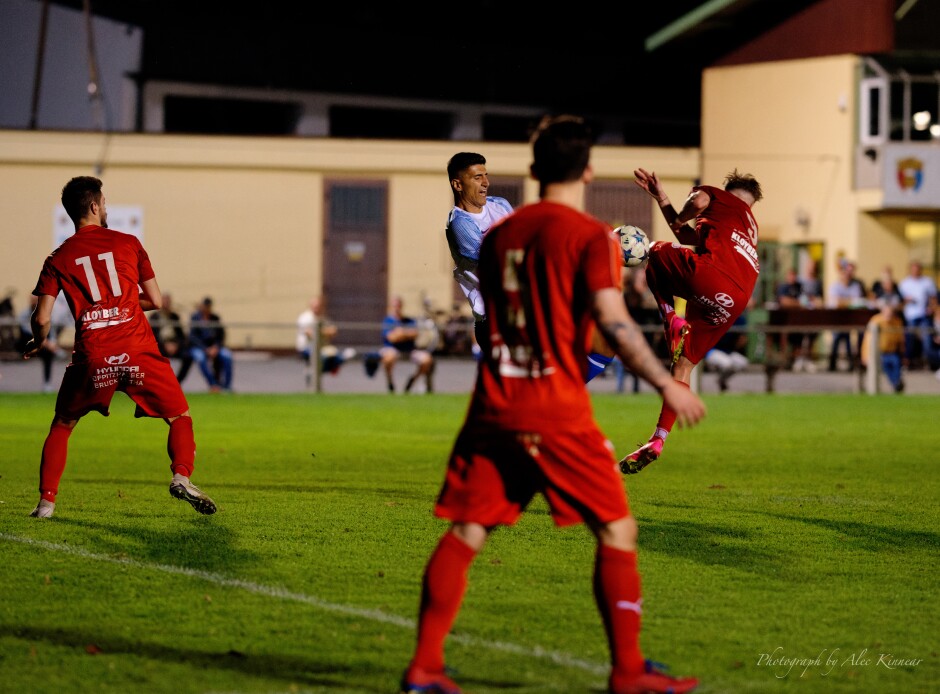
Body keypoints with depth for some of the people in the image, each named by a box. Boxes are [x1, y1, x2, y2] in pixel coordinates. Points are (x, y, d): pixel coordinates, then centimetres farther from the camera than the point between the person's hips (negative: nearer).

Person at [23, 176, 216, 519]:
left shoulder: (58, 259, 8)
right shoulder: (128, 243, 7)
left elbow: (41, 319, 4)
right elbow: (156, 301, 9)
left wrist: (37, 344, 25)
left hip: (92, 358, 1)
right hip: (139, 353, -1)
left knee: (61, 426, 21)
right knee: (181, 417, 12)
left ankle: (46, 500, 12)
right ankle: (181, 476, -13)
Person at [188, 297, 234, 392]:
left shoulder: (215, 319, 6)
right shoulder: (195, 318, -3)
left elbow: (221, 336, 5)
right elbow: (193, 337, -10)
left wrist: (215, 347, -15)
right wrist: (206, 350, -21)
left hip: (214, 347, 3)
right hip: (198, 347, -3)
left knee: (227, 356, -25)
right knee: (201, 358, -36)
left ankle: (226, 386, -20)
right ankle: (213, 385, -33)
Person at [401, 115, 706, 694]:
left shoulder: (498, 235, 12)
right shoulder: (591, 237, -6)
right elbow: (613, 322, -16)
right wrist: (668, 385, -9)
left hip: (494, 407, 5)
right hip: (559, 412, -5)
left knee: (465, 533, 8)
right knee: (617, 531, 5)